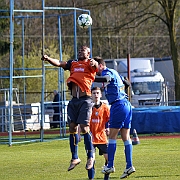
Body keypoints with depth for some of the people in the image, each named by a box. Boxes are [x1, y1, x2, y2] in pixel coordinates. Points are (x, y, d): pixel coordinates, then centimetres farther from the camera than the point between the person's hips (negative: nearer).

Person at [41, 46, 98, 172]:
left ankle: (90, 157, -1)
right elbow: (59, 63, 6)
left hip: (85, 100, -6)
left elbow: (95, 65, -20)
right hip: (74, 100, 6)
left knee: (84, 127, -11)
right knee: (72, 127, 4)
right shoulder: (73, 63, 18)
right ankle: (75, 158, 12)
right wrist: (48, 59, -14)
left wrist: (94, 63, -44)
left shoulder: (89, 64, 3)